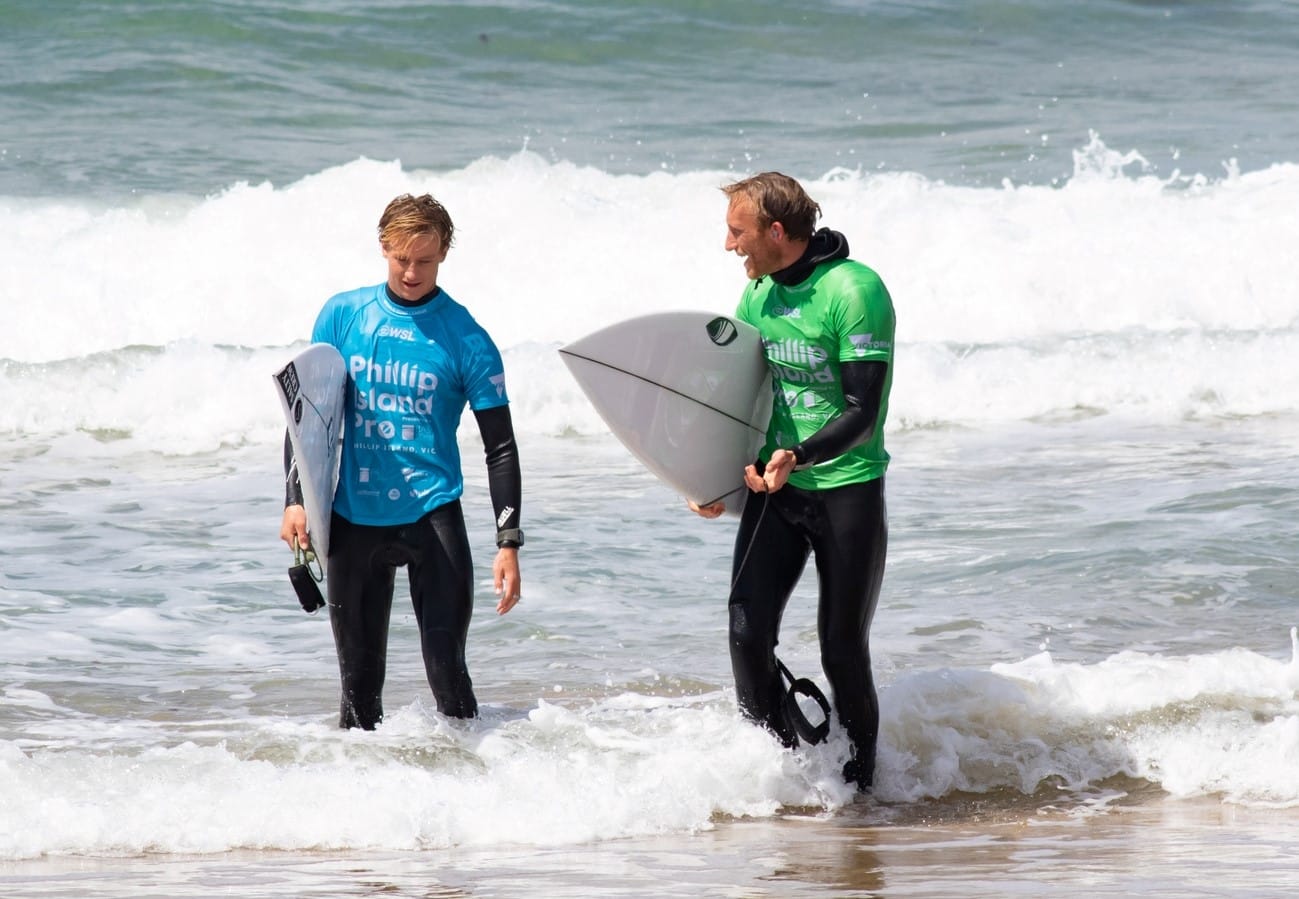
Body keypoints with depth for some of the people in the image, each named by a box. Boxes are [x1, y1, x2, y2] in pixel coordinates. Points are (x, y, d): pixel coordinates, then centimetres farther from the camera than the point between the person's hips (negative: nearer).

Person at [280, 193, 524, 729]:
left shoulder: (466, 339, -3)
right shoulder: (343, 317, 4)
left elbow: (500, 446, 0)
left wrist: (508, 544, -6)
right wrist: (296, 500, -1)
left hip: (431, 516, -2)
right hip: (352, 520, 2)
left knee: (446, 670, -10)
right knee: (359, 678, 8)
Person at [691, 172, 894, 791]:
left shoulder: (854, 292, -15)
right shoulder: (757, 294, 7)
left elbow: (863, 414, -19)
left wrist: (797, 455, -32)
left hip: (847, 489, -6)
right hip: (775, 486, 6)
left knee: (843, 646, 0)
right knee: (747, 627, -8)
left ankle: (858, 780, 15)